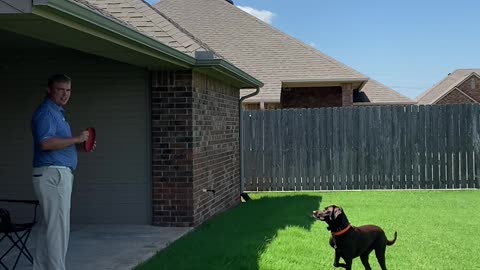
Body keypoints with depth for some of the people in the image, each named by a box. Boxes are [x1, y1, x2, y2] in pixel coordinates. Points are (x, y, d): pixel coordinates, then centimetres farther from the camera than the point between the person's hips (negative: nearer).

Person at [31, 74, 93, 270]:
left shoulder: (58, 112, 20)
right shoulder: (46, 112, -11)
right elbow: (46, 143, -24)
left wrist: (80, 145, 10)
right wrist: (77, 139, -18)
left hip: (58, 174, 10)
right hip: (53, 174, -10)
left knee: (47, 225, 13)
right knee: (58, 225, -8)